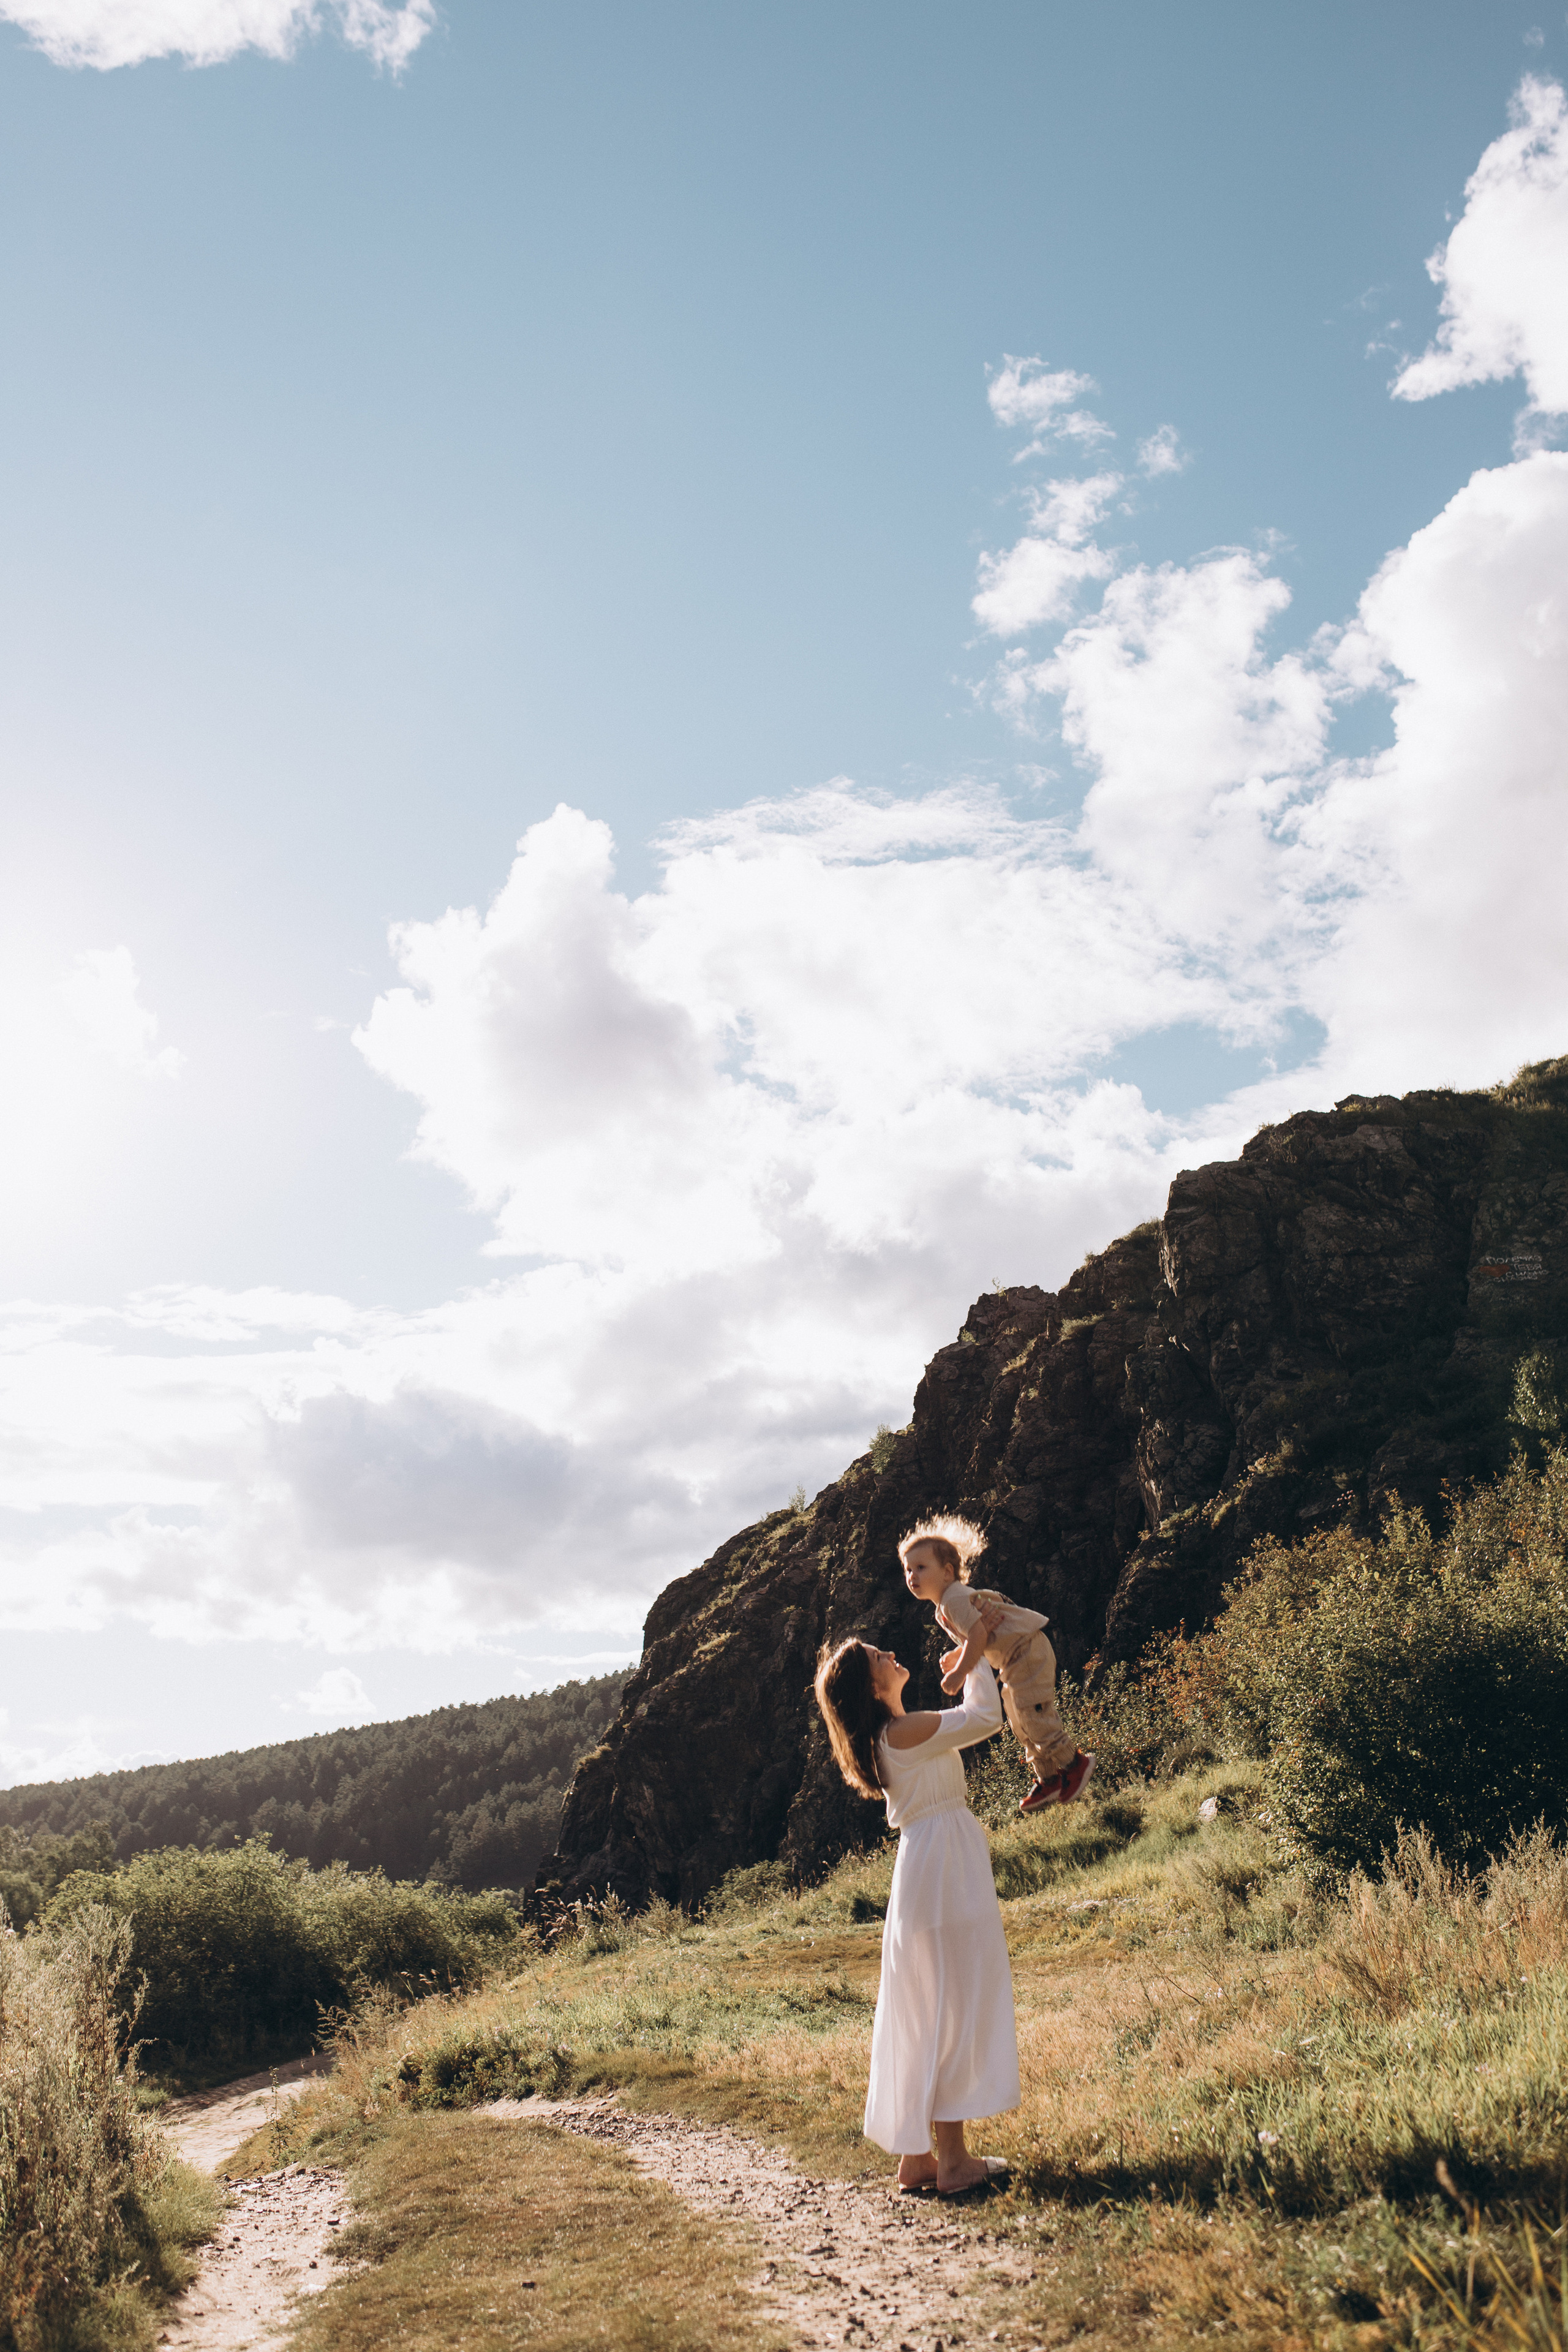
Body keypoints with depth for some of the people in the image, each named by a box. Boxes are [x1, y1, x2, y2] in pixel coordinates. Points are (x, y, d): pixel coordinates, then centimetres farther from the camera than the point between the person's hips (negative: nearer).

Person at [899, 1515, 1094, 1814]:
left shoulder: (955, 1599, -21)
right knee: (1021, 1723, 15)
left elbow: (978, 1635, -29)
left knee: (1032, 1714, -13)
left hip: (1028, 1651, -11)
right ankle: (1048, 1779, 26)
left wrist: (959, 1673, -24)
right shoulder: (942, 1611, 11)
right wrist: (955, 1657, 3)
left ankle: (1074, 1763, 3)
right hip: (1013, 1659, 11)